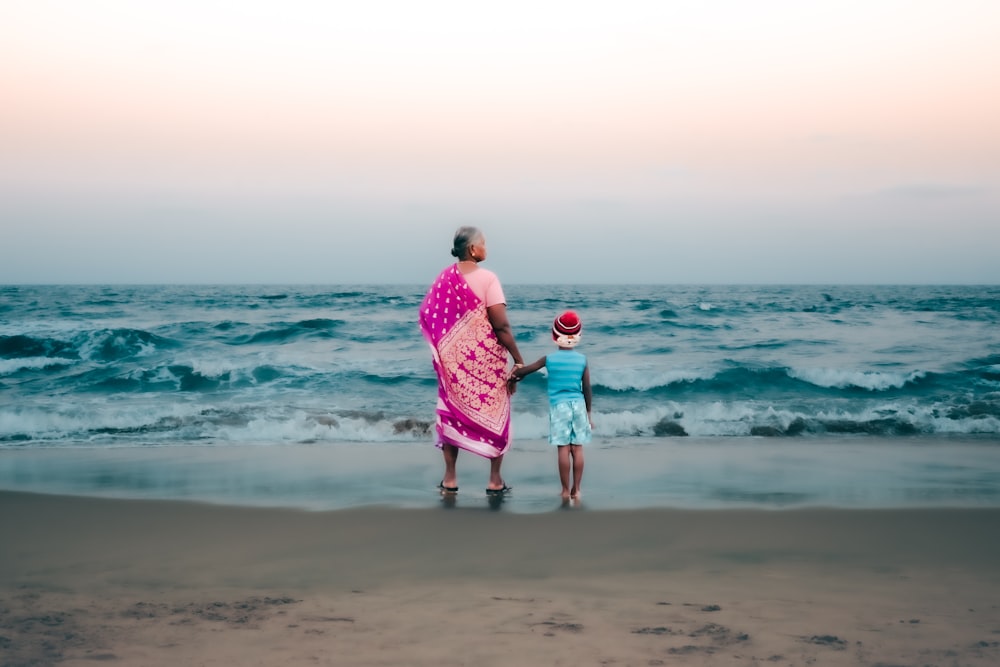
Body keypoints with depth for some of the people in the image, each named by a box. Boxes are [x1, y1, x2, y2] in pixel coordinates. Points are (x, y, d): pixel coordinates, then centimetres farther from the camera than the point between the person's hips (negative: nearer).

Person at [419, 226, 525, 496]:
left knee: (452, 413, 13)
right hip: (486, 359, -4)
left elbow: (427, 316, 2)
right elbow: (501, 326, -18)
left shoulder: (444, 278, 0)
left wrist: (442, 353, 15)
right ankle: (495, 480, 12)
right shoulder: (487, 278, -15)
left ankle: (450, 478, 15)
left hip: (453, 359, 4)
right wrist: (518, 360, -11)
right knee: (494, 414, 9)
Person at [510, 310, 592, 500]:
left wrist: (513, 376, 27)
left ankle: (566, 490, 3)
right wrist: (588, 413, 13)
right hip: (578, 405, 2)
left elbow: (524, 370, 6)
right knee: (577, 449, 4)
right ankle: (576, 490, 7)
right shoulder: (582, 360, 1)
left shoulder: (549, 359, -3)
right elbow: (587, 390, 4)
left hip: (559, 406, -2)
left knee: (564, 449, -1)